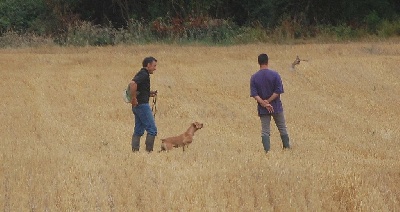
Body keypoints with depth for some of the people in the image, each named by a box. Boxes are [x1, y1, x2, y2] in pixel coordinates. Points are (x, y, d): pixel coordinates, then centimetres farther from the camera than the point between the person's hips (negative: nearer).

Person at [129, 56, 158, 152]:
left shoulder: (142, 74, 17)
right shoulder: (144, 74, -13)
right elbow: (132, 84, -30)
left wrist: (149, 93, 14)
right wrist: (134, 99, -23)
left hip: (138, 106, 10)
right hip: (142, 105, -10)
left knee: (138, 130, 10)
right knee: (152, 129, -7)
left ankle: (134, 151, 8)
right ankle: (149, 151, -8)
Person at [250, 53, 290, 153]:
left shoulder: (254, 77, -3)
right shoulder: (275, 75, -8)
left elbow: (254, 94, -10)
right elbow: (278, 91, -14)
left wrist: (264, 103, -14)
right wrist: (267, 102, -12)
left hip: (262, 109, 1)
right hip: (276, 107, -1)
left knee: (265, 131, 4)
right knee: (282, 129, 13)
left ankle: (267, 151, -3)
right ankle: (287, 148, 18)